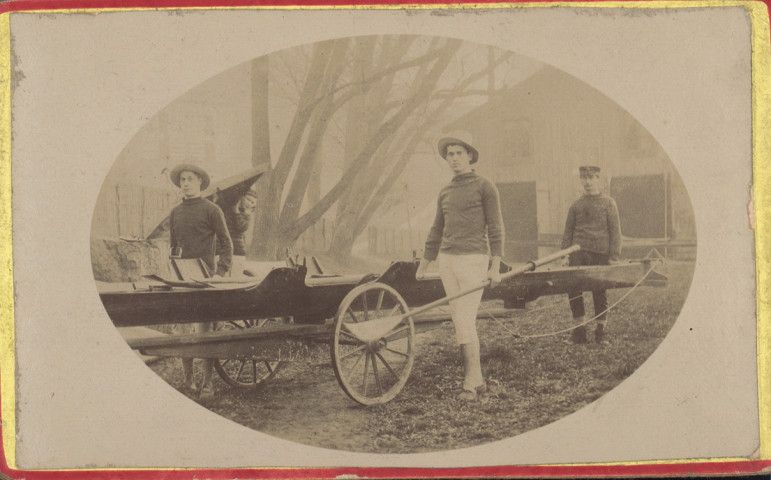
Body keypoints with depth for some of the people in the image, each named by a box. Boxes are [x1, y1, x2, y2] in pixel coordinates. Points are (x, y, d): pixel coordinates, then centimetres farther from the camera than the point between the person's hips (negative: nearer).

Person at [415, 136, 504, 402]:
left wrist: (496, 267, -12)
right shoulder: (445, 193, 15)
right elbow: (436, 232, 22)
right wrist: (422, 267, 22)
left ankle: (469, 383, -7)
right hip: (447, 260, 6)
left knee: (465, 322, -12)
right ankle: (478, 380, 13)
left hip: (473, 260, -6)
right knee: (463, 324, 6)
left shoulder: (485, 186, -2)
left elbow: (495, 227, -5)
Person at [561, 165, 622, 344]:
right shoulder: (576, 205, 12)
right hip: (578, 252, 2)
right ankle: (580, 328, 2)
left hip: (600, 254, -2)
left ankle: (601, 331, 12)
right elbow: (568, 232, 15)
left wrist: (614, 256, -5)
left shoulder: (608, 203, 6)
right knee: (573, 289, -8)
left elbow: (615, 231, 2)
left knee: (600, 292, 3)